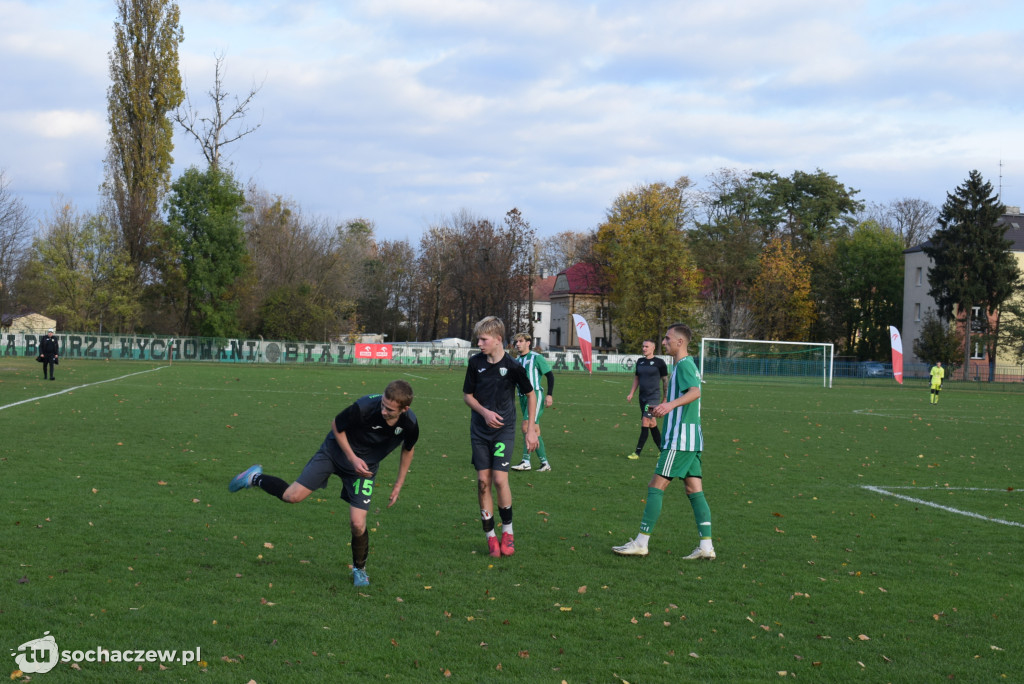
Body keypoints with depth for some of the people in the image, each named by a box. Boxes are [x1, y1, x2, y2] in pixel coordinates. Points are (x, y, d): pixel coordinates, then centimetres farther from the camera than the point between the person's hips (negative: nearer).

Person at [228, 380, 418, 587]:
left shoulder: (409, 424, -24)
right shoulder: (365, 407, -33)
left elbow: (408, 449, 2)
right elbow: (336, 425, -12)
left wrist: (399, 484, 3)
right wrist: (352, 458, -18)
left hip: (364, 468, 2)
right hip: (336, 451, -1)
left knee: (357, 524, -9)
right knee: (292, 496, -9)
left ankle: (359, 569, 21)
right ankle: (255, 478, 22)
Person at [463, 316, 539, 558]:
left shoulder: (512, 366, -11)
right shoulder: (475, 362, -3)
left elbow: (531, 394, 3)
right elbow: (467, 395, 7)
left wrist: (530, 429, 2)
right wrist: (484, 412, -12)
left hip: (504, 430, -3)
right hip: (479, 430, 3)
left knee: (499, 479, -13)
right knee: (483, 481, -1)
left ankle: (508, 531, 7)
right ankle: (490, 536, 8)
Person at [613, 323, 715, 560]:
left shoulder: (684, 364, -12)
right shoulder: (687, 365, 19)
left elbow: (695, 392, -30)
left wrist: (671, 404, -44)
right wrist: (663, 408, 30)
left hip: (679, 438, -10)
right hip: (692, 439, 10)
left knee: (656, 487, -6)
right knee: (694, 490, 6)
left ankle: (641, 542, -4)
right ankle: (706, 545, 2)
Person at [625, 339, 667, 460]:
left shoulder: (659, 362, -6)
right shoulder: (640, 361, 10)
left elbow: (665, 380, -1)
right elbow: (636, 378, 19)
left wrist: (665, 397, 1)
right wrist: (631, 393, 10)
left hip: (654, 397, -7)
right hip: (643, 397, 7)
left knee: (645, 423, -13)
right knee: (652, 424, 11)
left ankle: (637, 453, -13)